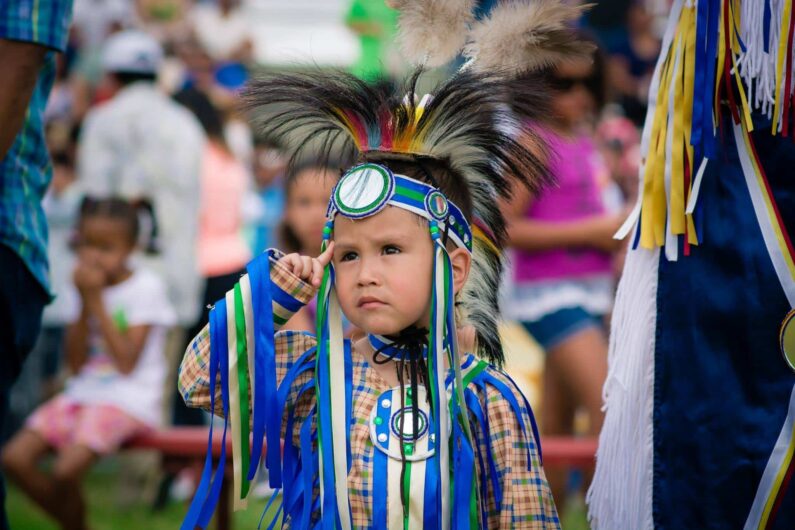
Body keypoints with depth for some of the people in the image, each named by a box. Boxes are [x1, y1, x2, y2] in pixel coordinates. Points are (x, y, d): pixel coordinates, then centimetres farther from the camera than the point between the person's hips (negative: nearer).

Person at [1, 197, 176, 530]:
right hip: (82, 393, 7)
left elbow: (127, 363, -16)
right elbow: (76, 364, 4)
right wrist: (85, 305, -6)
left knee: (66, 470, -28)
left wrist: (97, 301, -13)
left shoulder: (146, 288, -7)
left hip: (128, 400, -6)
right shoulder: (90, 285, 9)